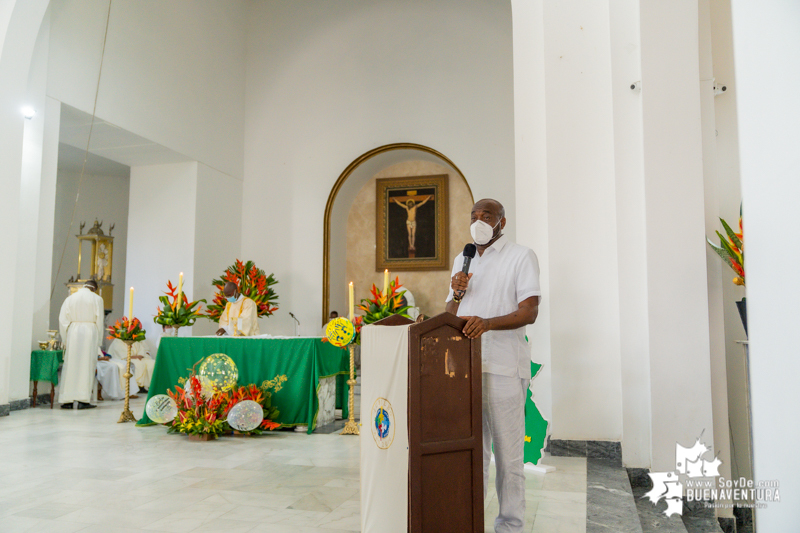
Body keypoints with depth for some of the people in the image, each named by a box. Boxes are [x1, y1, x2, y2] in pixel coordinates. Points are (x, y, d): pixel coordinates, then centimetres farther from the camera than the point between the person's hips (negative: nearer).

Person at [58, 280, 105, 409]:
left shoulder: (70, 298, 9)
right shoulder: (97, 299, 2)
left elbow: (62, 319, 6)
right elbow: (99, 321, 0)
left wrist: (66, 339, 11)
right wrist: (98, 340, 8)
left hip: (73, 332, 2)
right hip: (89, 332, -2)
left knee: (70, 366, 6)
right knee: (86, 366, 1)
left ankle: (66, 400, 7)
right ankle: (83, 400, 0)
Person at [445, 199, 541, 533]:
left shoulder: (521, 257, 0)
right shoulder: (462, 260, 18)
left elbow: (529, 313, -11)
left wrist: (487, 323, -27)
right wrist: (457, 295, -2)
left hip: (503, 369, -5)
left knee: (508, 454, 2)